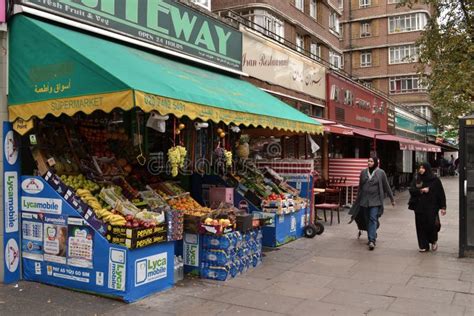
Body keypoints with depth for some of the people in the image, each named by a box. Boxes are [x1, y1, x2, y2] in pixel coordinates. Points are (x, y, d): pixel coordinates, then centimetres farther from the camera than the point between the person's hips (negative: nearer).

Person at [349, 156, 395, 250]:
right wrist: (358, 199, 17)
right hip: (364, 200, 4)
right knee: (367, 220, 9)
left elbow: (387, 187, 4)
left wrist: (392, 199, 9)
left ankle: (372, 241, -17)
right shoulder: (363, 172, 7)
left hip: (375, 200, -4)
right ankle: (371, 238, 24)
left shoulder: (381, 173, -1)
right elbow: (360, 187, 15)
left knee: (373, 219, -13)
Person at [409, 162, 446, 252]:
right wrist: (421, 190, -16)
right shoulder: (416, 179, 6)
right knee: (421, 226, 3)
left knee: (431, 225, -6)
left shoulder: (435, 180, -3)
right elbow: (411, 190, 0)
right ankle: (423, 246, 14)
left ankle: (434, 241, 23)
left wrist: (443, 207, -5)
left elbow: (441, 194, -2)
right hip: (419, 207, 3)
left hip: (431, 207, -3)